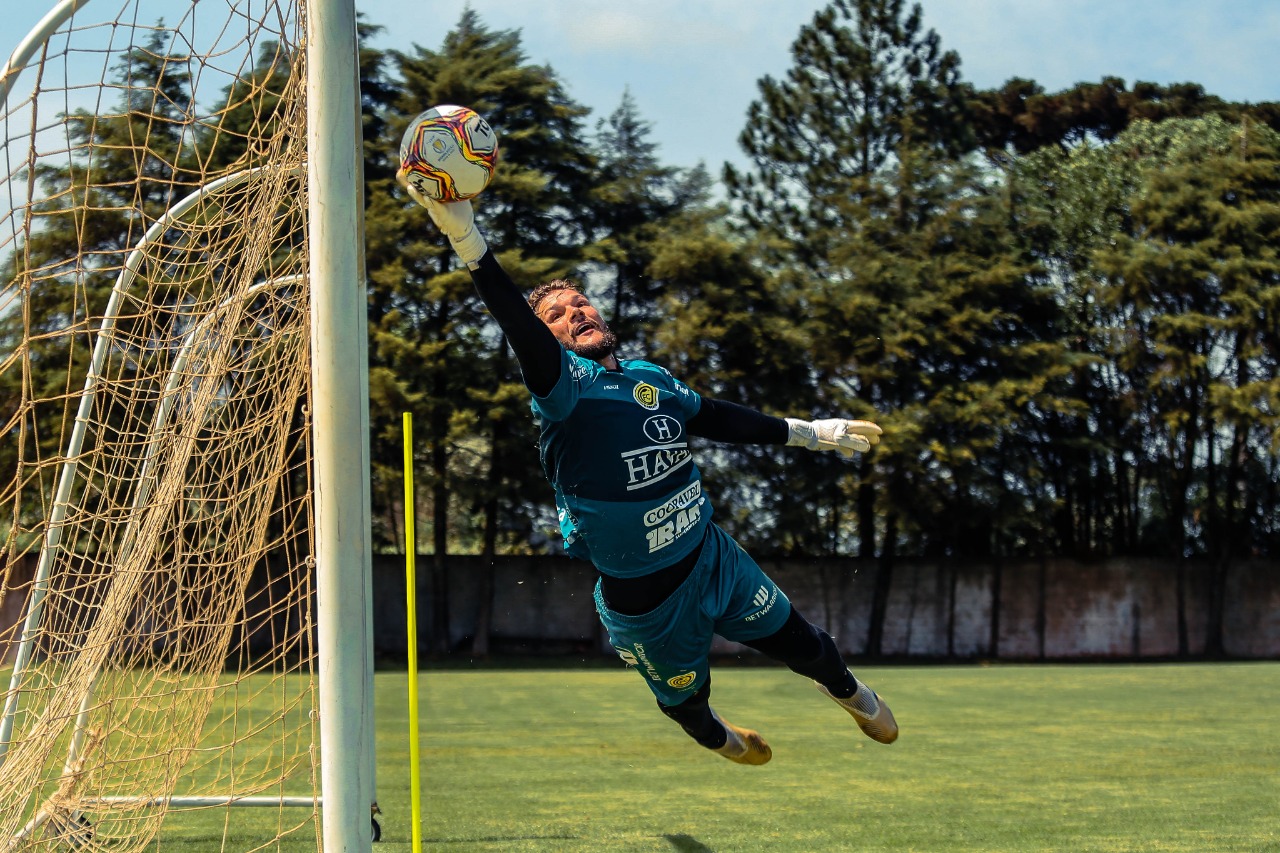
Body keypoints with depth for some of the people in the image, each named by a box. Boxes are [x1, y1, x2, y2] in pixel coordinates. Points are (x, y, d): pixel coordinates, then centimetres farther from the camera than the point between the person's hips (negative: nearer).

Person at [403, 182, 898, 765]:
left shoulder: (649, 377, -1)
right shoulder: (567, 386, -22)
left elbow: (715, 417, 15)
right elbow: (523, 335, -41)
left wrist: (809, 433, 24)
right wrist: (467, 240, -57)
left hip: (714, 558, 5)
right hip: (647, 603, -5)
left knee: (802, 645, 20)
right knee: (686, 700, 18)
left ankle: (850, 692, 55)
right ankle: (716, 738, 56)